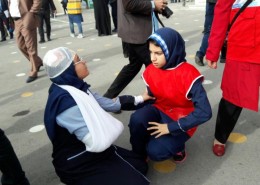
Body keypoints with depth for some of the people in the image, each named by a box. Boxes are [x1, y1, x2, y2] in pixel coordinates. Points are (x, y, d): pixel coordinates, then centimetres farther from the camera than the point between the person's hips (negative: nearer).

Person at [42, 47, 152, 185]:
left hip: (88, 151, 9)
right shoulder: (65, 100, -30)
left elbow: (108, 104, 10)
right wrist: (114, 126, -12)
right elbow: (98, 143, -33)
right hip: (79, 165, -9)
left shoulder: (76, 87, 0)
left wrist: (139, 99, 16)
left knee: (140, 164, 16)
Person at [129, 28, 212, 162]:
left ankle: (177, 145, 10)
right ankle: (139, 156, -1)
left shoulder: (188, 74, -26)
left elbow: (204, 112, -28)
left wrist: (170, 127, -25)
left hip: (180, 120, -4)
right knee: (137, 119, -29)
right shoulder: (150, 71, -8)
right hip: (160, 111, 5)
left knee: (155, 151, -25)